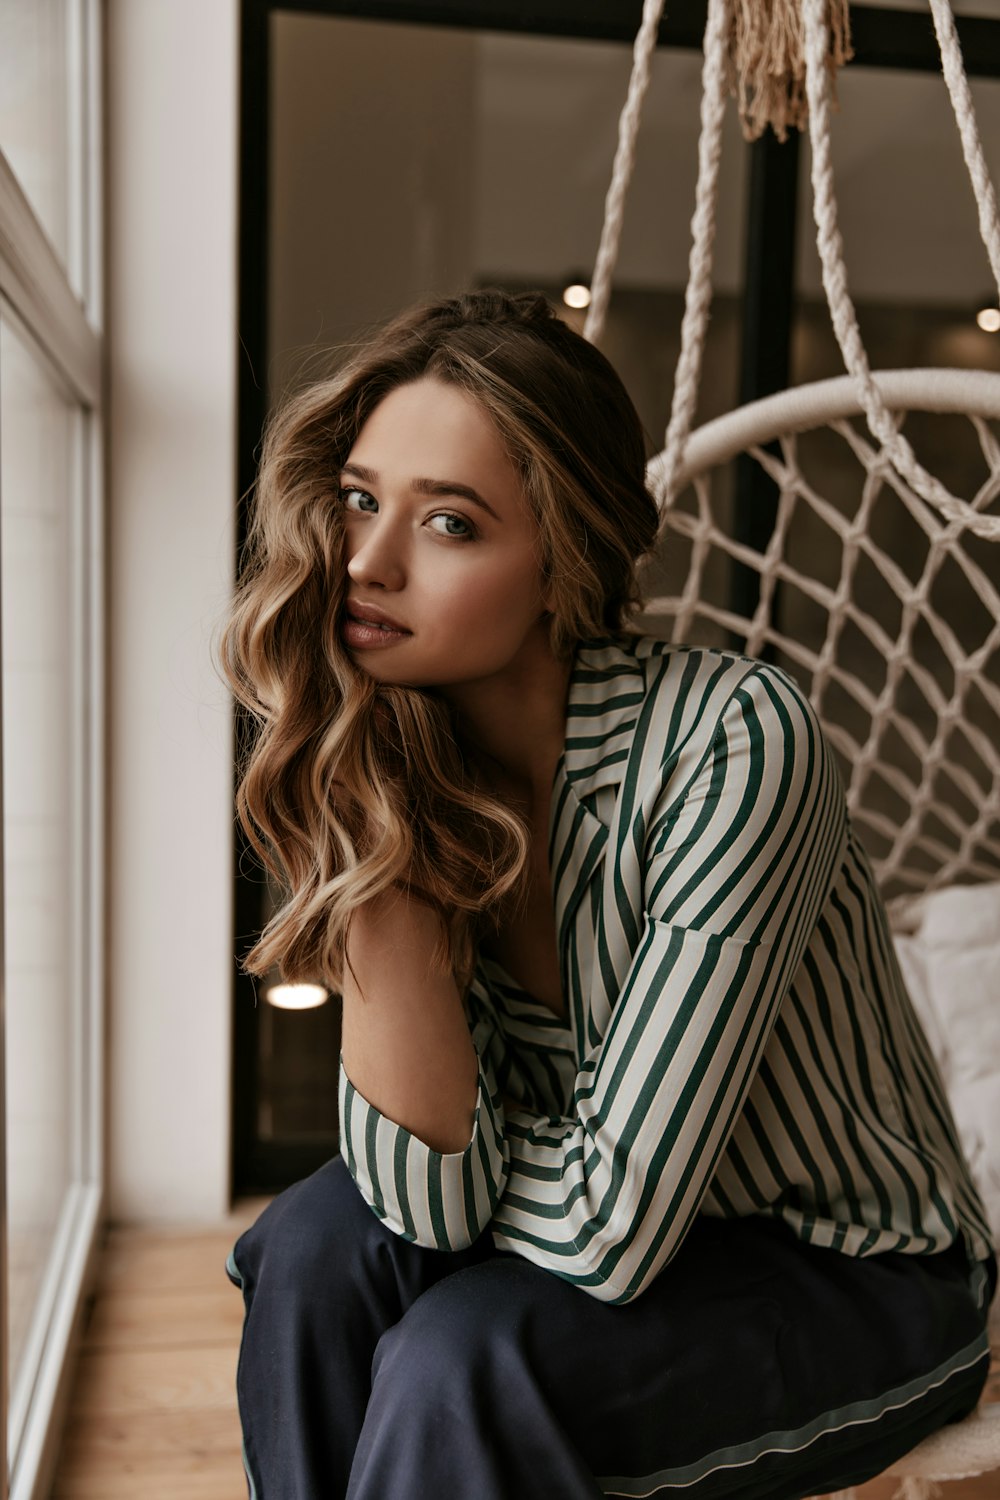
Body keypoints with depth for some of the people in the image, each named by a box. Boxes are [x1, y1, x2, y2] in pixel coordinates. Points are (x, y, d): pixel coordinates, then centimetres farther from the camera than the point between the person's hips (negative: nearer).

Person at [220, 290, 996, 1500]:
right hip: (634, 1235, 5)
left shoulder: (731, 742, -30)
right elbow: (435, 1204, -21)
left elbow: (608, 1223, -29)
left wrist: (429, 1168, -11)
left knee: (461, 1360, -28)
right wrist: (374, 847, -29)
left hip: (859, 1280, -5)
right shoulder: (411, 759, -12)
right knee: (319, 1249, -18)